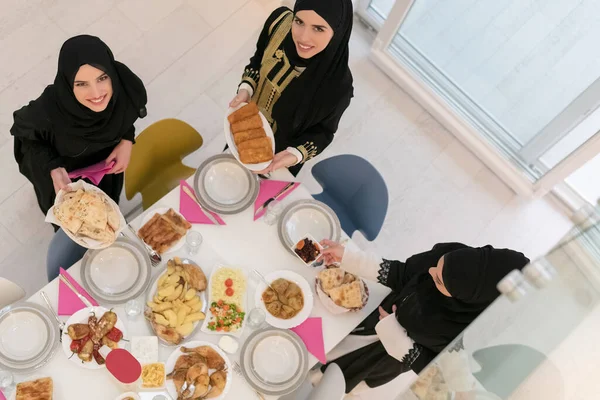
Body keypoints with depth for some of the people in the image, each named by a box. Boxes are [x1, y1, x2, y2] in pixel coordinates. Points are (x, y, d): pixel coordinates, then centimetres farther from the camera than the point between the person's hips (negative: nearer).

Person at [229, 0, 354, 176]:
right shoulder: (280, 20, -28)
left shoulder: (337, 83, -39)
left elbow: (323, 131, -20)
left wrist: (295, 155, -35)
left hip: (282, 149, -3)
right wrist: (246, 88, -22)